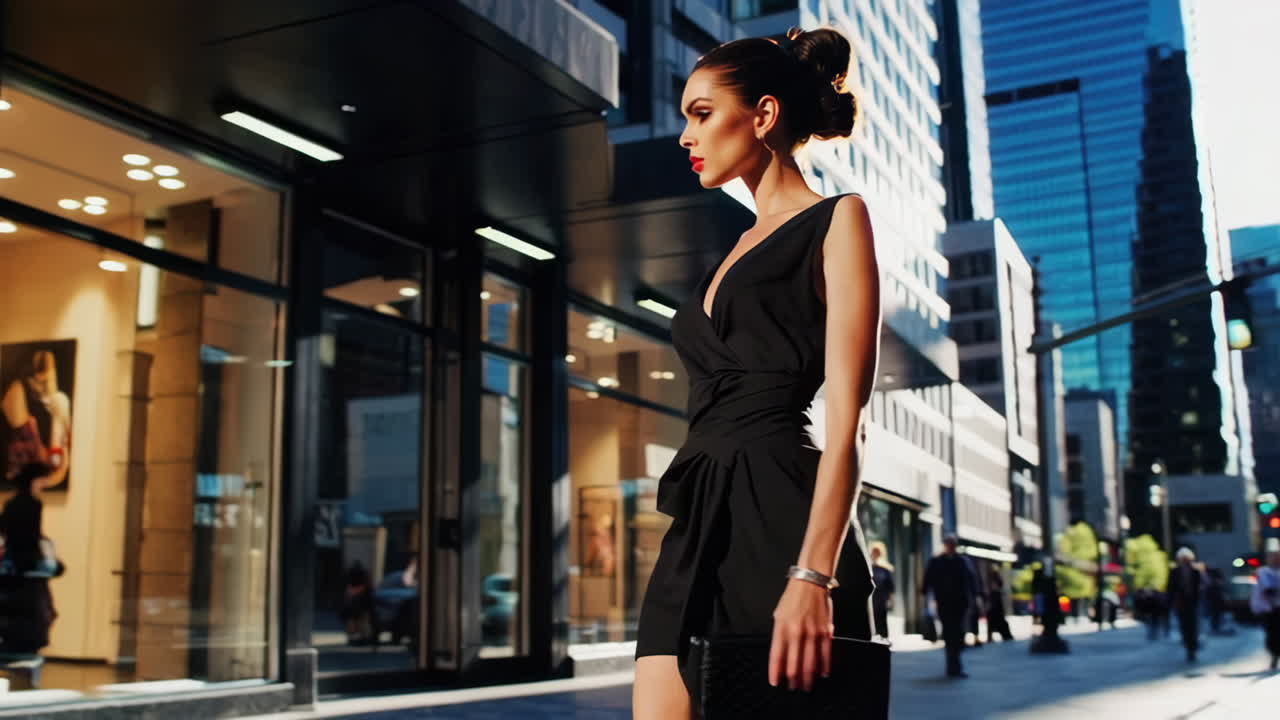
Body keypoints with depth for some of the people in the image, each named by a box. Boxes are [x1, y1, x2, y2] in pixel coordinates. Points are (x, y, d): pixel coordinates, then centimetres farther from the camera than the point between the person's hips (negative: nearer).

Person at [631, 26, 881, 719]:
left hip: (778, 514, -7)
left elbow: (846, 420, -11)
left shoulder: (837, 220, 0)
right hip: (696, 529, 7)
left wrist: (813, 576, -21)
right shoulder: (740, 249, 23)